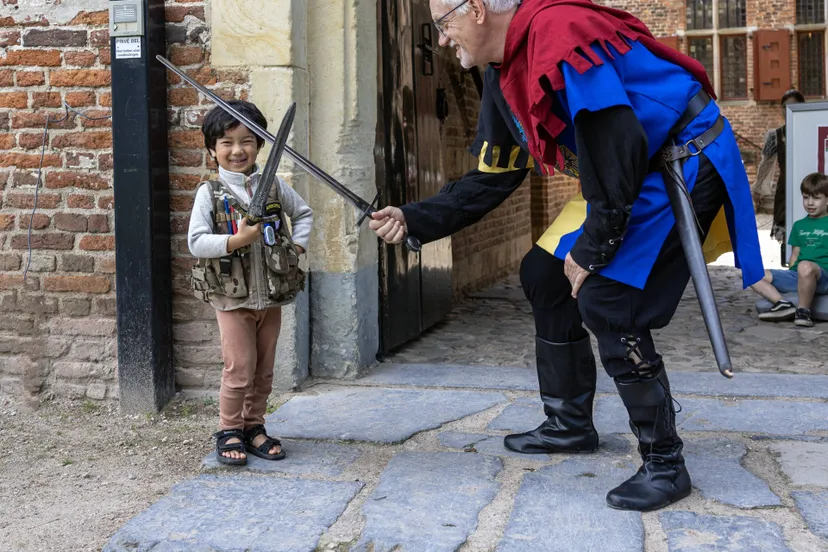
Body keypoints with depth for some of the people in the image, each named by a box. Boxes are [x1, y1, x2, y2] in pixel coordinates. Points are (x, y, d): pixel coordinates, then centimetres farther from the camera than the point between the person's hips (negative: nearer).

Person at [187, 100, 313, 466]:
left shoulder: (273, 185, 5)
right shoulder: (210, 193, -5)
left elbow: (303, 213, 20)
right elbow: (196, 242, -13)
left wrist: (297, 246, 6)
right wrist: (236, 240, -23)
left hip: (272, 294, 4)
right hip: (232, 296, -4)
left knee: (264, 369, 11)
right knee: (240, 368, -3)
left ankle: (254, 425, 26)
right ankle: (229, 431, 13)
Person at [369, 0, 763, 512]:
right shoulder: (506, 77, 6)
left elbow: (617, 148, -29)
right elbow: (492, 178, 12)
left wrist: (592, 249, -20)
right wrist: (414, 220, 4)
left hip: (685, 163, -10)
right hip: (628, 178, 10)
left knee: (606, 298, -18)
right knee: (544, 274, 10)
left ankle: (665, 464, -4)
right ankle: (570, 424, 24)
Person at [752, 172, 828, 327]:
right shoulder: (799, 225, 21)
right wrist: (791, 274, 7)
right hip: (796, 276, 6)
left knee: (806, 266, -42)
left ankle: (803, 311, -25)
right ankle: (783, 304, -25)